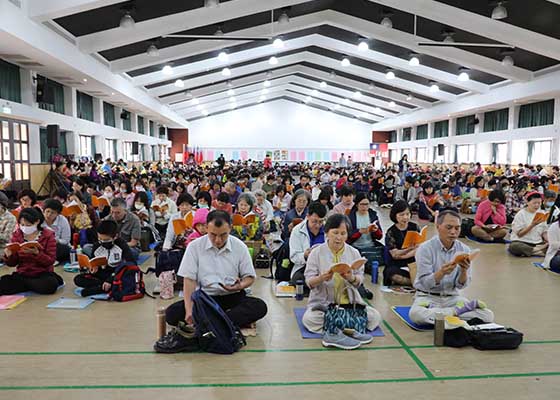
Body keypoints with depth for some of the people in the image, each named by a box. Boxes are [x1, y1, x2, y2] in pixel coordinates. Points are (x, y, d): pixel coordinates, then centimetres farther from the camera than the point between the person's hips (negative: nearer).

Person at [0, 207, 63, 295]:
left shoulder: (48, 235, -5)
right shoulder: (16, 235, 4)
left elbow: (50, 261, -11)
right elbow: (12, 263, 6)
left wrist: (36, 253, -27)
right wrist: (9, 256, -17)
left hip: (43, 274, -1)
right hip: (22, 274, 2)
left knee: (50, 284, -35)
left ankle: (22, 284, -6)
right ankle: (37, 284, -9)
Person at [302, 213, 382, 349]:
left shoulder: (354, 253, 3)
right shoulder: (316, 253, -3)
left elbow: (360, 280, -1)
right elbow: (309, 282, -7)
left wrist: (352, 278, -24)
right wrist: (322, 278, -29)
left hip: (349, 301, 2)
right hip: (322, 301, -2)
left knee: (375, 317, -19)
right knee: (308, 318, -31)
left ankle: (332, 331, -22)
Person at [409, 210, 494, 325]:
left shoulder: (464, 250, 0)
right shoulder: (425, 248, -12)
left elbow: (461, 285, -2)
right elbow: (425, 283, -16)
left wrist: (464, 271, -23)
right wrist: (441, 273, -34)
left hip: (452, 297, 2)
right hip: (427, 296, -2)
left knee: (488, 315, -18)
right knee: (416, 314, -35)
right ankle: (457, 311, -15)